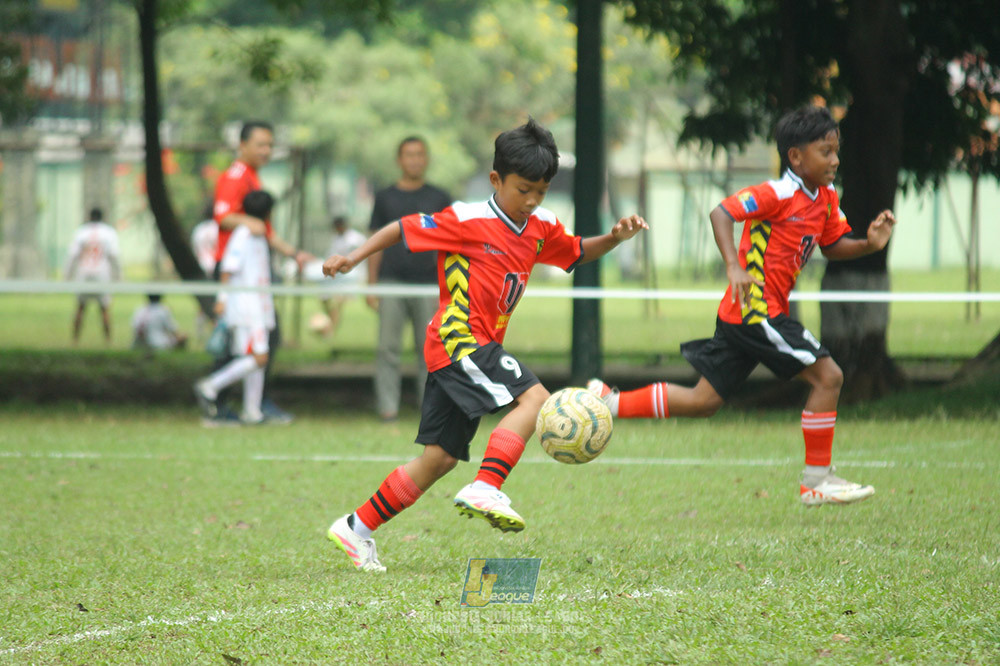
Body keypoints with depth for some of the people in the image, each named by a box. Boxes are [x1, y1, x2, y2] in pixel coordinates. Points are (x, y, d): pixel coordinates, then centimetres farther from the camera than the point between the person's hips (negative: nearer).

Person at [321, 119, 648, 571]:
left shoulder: (541, 229, 12)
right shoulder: (467, 220, -9)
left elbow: (577, 252, 26)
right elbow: (404, 229, -4)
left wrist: (615, 238, 8)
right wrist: (355, 258, -10)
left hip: (478, 348, 8)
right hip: (457, 340, -8)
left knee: (441, 457, 9)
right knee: (533, 397, -24)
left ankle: (358, 528, 15)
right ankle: (485, 489, -33)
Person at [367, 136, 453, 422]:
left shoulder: (439, 199, 11)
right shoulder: (385, 198, 11)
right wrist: (371, 286, 5)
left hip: (428, 283, 0)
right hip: (391, 282, 0)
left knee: (429, 347, -1)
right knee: (388, 347, -5)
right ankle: (387, 406, -3)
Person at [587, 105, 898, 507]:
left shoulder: (826, 199, 12)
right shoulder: (779, 194, -15)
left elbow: (832, 246, 21)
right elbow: (721, 213, -21)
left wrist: (869, 244, 1)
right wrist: (733, 266, -33)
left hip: (755, 314, 10)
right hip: (756, 310, -10)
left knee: (704, 402, 13)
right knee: (827, 376, -10)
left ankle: (611, 403, 17)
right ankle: (817, 480, -2)